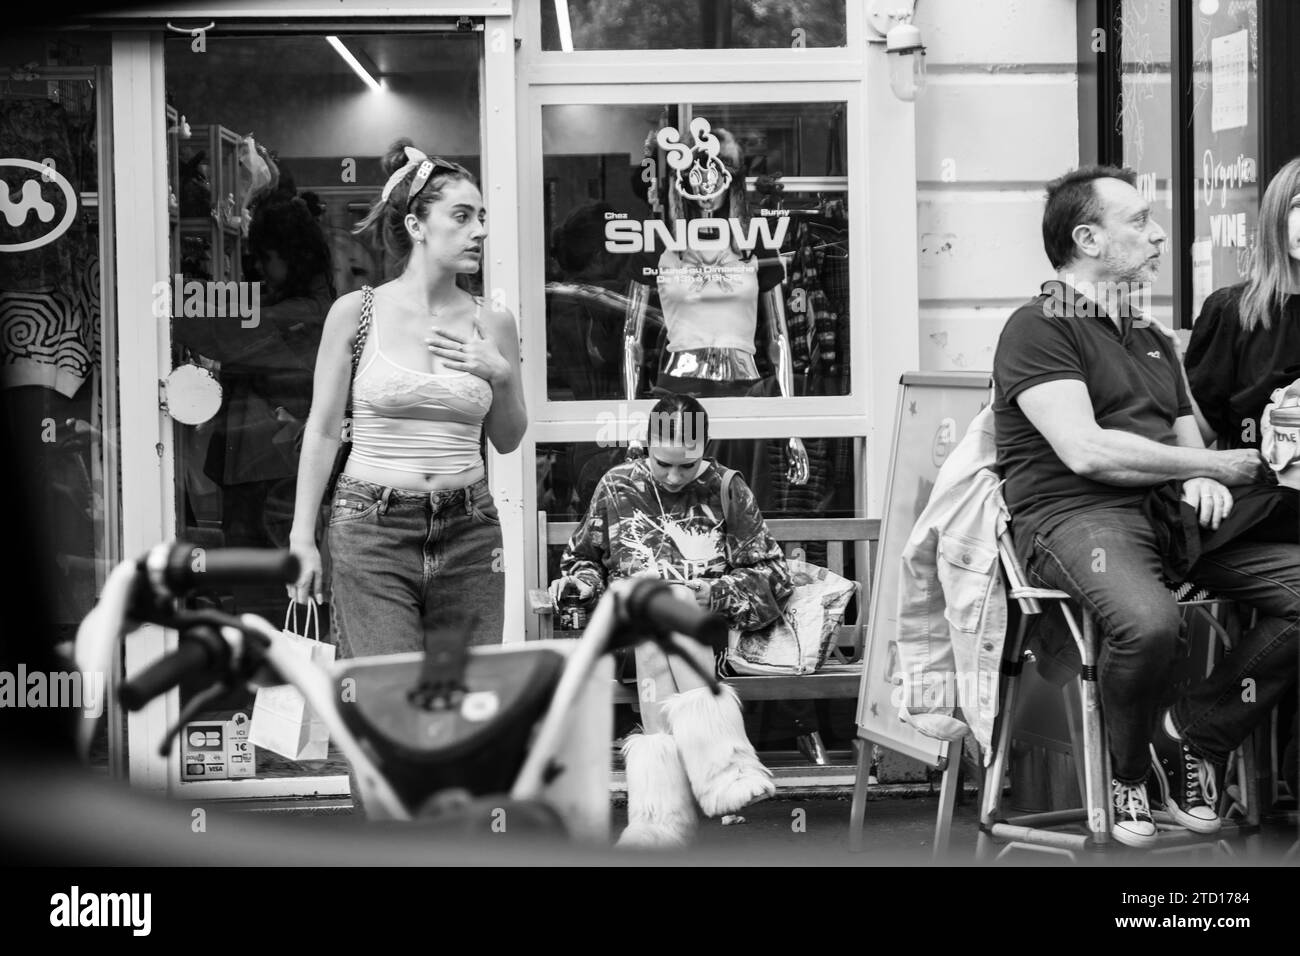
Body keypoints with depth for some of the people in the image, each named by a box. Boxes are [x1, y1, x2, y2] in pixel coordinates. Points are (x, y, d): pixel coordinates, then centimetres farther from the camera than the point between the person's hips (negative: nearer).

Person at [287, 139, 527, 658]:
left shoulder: (491, 323, 7)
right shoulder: (356, 312, 0)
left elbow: (508, 439, 17)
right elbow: (322, 431, 4)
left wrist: (501, 375, -2)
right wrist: (302, 538, 1)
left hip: (468, 535, 3)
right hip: (371, 528, -3)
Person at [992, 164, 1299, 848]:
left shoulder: (1152, 341, 28)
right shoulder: (1039, 328, 0)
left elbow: (1190, 440, 25)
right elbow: (1085, 451, -13)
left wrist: (1203, 483, -3)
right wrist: (1211, 465, -5)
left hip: (1171, 511, 8)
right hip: (1075, 515, -8)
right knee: (1148, 620, -38)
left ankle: (1193, 734, -4)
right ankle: (1128, 773, -10)